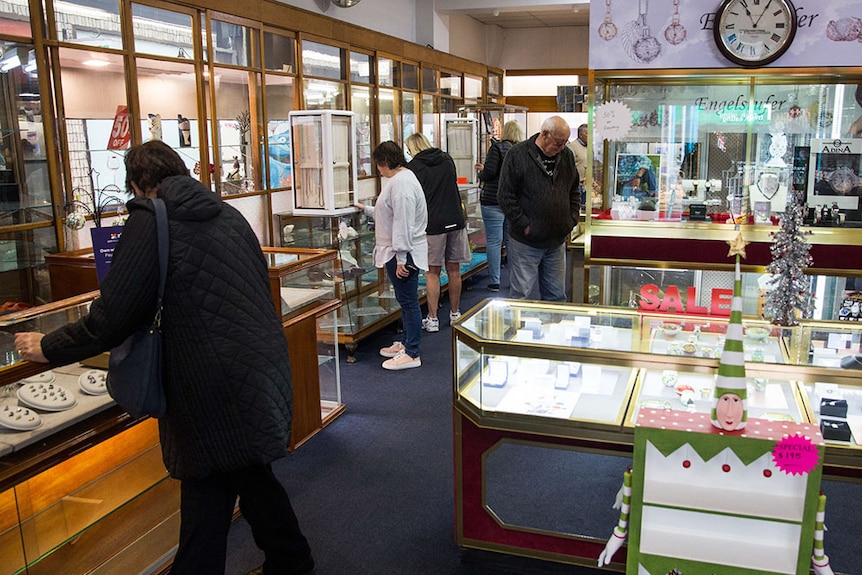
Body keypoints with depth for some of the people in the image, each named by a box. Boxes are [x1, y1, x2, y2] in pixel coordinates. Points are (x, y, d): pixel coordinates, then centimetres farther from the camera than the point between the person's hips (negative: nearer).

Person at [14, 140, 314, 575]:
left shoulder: (150, 221, -9)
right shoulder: (229, 214, 11)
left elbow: (111, 319, -11)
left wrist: (49, 348, 5)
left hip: (212, 391, -7)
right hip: (264, 371, 7)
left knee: (206, 499, 4)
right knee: (253, 477, 22)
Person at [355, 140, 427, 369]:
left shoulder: (401, 182, -19)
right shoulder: (401, 178, 16)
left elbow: (403, 223, -24)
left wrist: (401, 258, -24)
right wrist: (367, 209, 38)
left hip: (403, 253, -11)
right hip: (396, 251, 11)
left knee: (409, 301, -3)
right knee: (405, 301, 18)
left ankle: (412, 354, 4)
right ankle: (406, 343, 31)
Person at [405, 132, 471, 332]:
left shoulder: (414, 166, -3)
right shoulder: (447, 159, 12)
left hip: (432, 224, -4)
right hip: (455, 220, 4)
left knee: (433, 272, 3)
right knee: (454, 270, 11)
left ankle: (432, 319, 4)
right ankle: (455, 314, 22)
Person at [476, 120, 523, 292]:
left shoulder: (497, 148, -10)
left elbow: (489, 173, -19)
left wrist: (481, 172, 6)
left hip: (493, 201, -5)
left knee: (494, 241, 0)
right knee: (512, 241, 14)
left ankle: (494, 281, 2)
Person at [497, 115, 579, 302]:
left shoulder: (567, 155, 9)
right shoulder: (518, 154, -7)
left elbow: (574, 192, 20)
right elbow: (505, 196, -9)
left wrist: (572, 221, 7)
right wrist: (524, 225, -12)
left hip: (557, 242, 5)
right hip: (525, 242, -5)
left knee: (557, 296, 12)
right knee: (524, 296, -1)